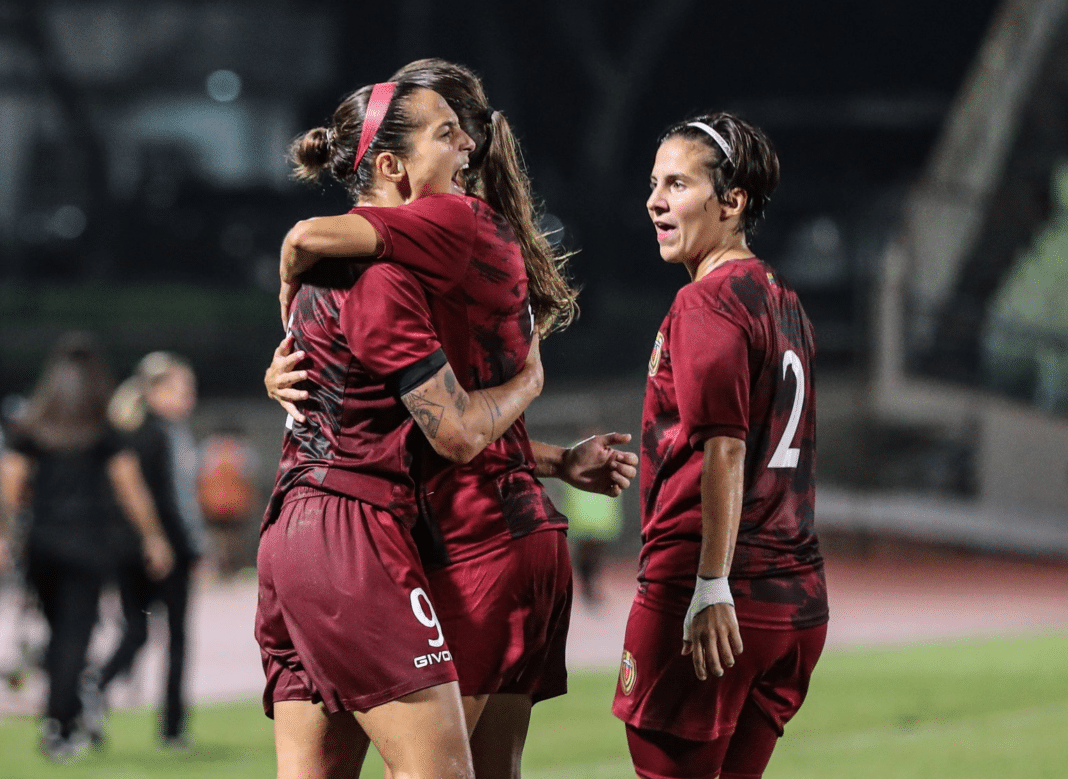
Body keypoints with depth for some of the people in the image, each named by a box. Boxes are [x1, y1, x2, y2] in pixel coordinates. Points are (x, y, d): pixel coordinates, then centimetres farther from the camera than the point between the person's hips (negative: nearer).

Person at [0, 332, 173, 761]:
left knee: (59, 631, 15)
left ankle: (67, 721, 15)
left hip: (41, 542, 3)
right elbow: (131, 490, -6)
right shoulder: (105, 434, -4)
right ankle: (58, 722, -10)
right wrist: (153, 538, 3)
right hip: (88, 543, -3)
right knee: (75, 633, -2)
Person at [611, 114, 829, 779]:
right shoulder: (784, 301, 17)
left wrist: (712, 588, -24)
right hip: (796, 599, 9)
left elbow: (724, 449, -20)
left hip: (717, 604, -9)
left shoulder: (706, 303, -11)